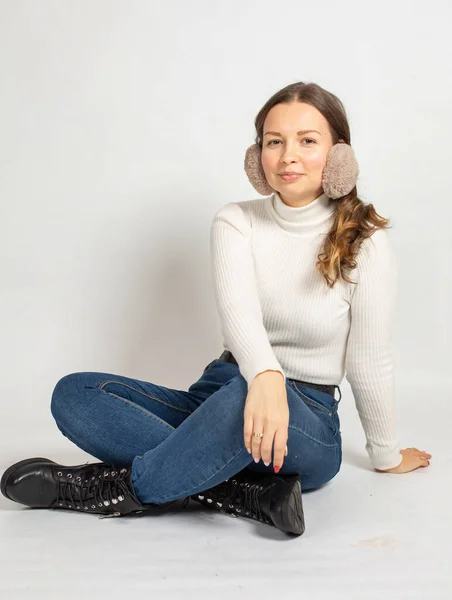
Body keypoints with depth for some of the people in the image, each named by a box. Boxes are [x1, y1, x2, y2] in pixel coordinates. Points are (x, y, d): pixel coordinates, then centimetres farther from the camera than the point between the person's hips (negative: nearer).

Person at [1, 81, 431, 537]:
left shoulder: (366, 245, -8)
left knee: (243, 396, -41)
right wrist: (265, 373, -41)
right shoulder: (236, 221, 0)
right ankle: (255, 492, -26)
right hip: (218, 397, 4)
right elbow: (236, 304, -20)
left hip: (309, 425, -4)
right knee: (73, 394, -17)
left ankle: (119, 487, -18)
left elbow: (368, 363, -1)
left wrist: (387, 455, 7)